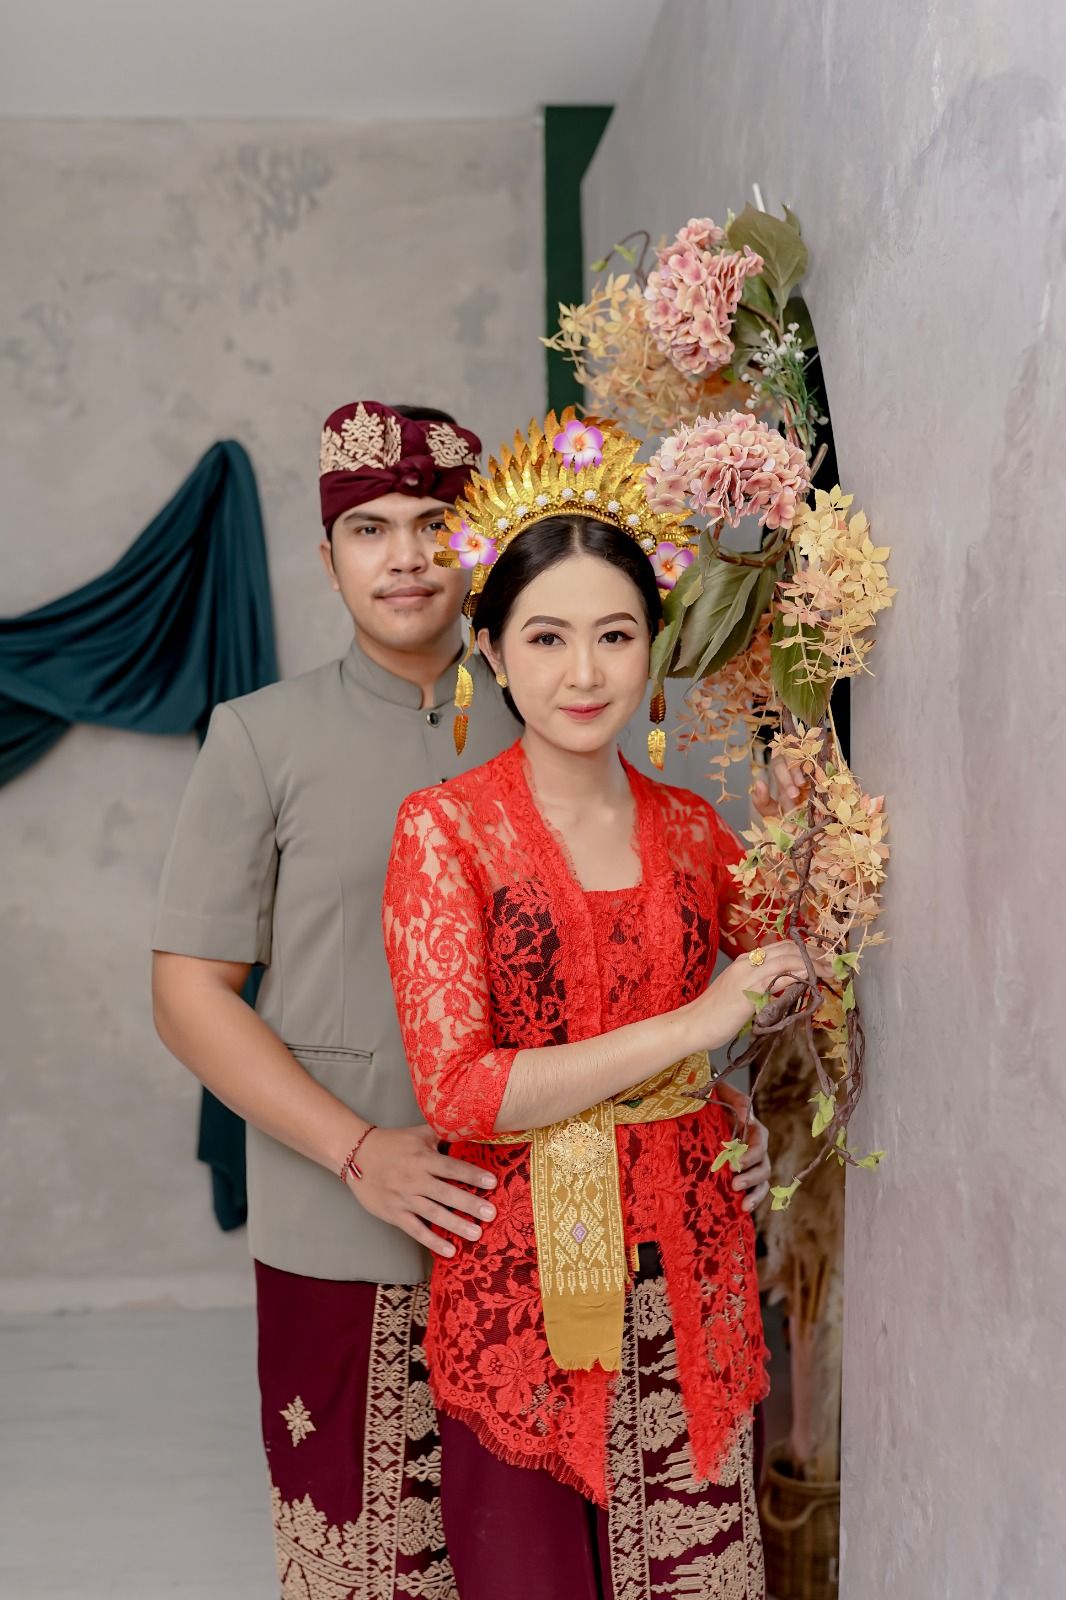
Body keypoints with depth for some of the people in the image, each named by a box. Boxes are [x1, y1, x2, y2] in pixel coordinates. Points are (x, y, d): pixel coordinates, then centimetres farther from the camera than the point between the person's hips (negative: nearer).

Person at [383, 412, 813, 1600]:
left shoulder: (692, 830, 5)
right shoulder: (446, 828, -7)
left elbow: (789, 973, 21)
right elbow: (454, 1088, -15)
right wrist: (690, 1028, -16)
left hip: (687, 1265, 4)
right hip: (521, 1271, -3)